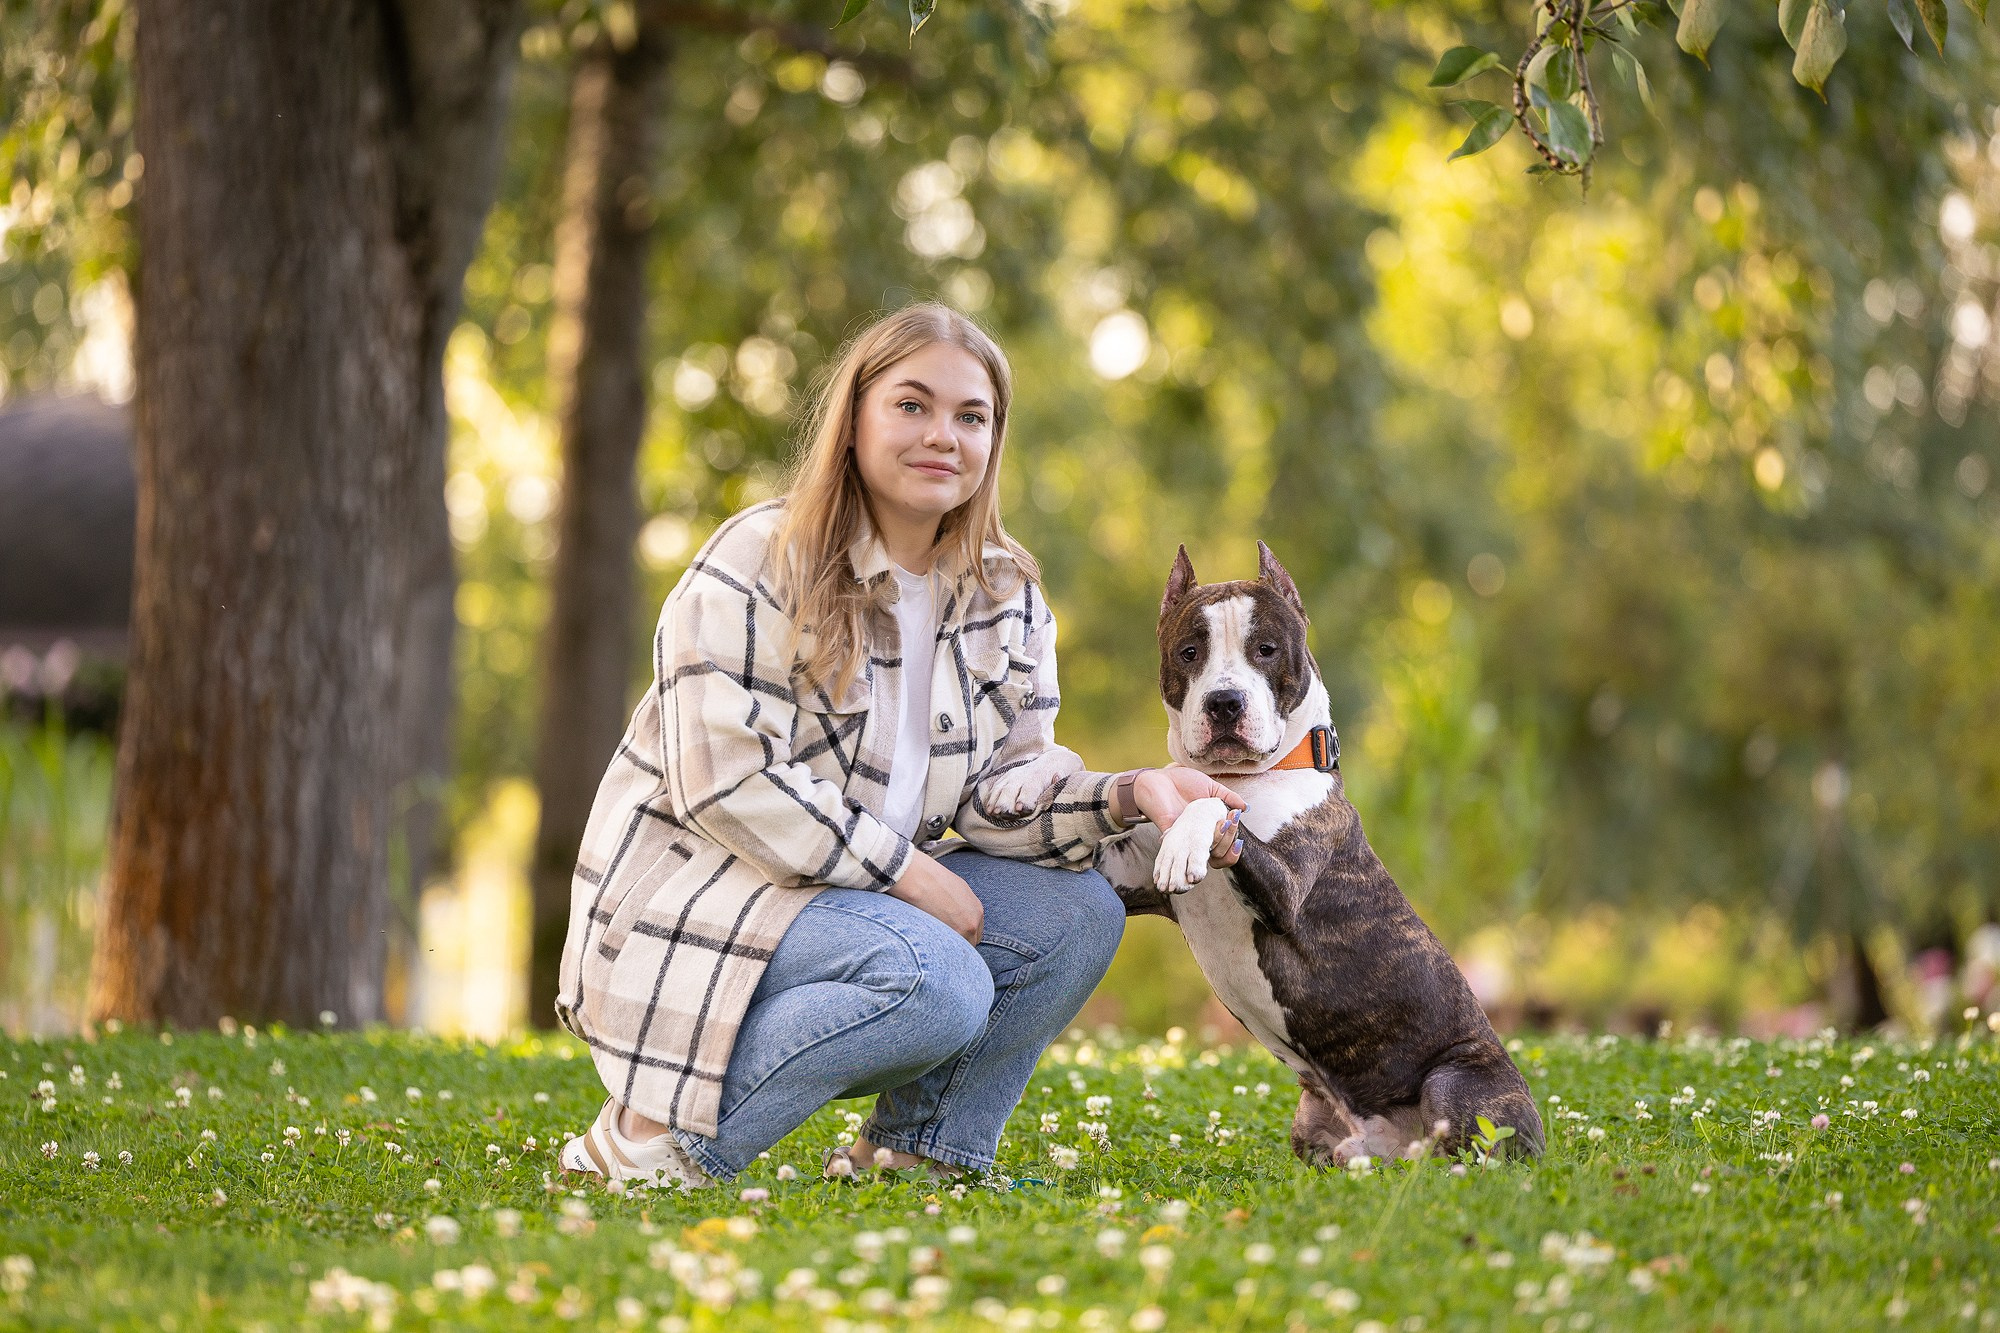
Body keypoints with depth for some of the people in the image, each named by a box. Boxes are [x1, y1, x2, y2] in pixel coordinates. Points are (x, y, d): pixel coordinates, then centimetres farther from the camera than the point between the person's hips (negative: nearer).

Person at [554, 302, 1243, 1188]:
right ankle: (655, 1139, -20)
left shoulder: (1007, 599, 8)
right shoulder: (761, 565, -13)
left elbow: (1005, 787, 1)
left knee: (1079, 914, -10)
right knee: (936, 980, -31)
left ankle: (918, 1148, 2)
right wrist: (909, 873, -21)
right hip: (700, 895, -7)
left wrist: (1126, 796, -19)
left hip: (858, 894, 8)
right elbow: (729, 783, -21)